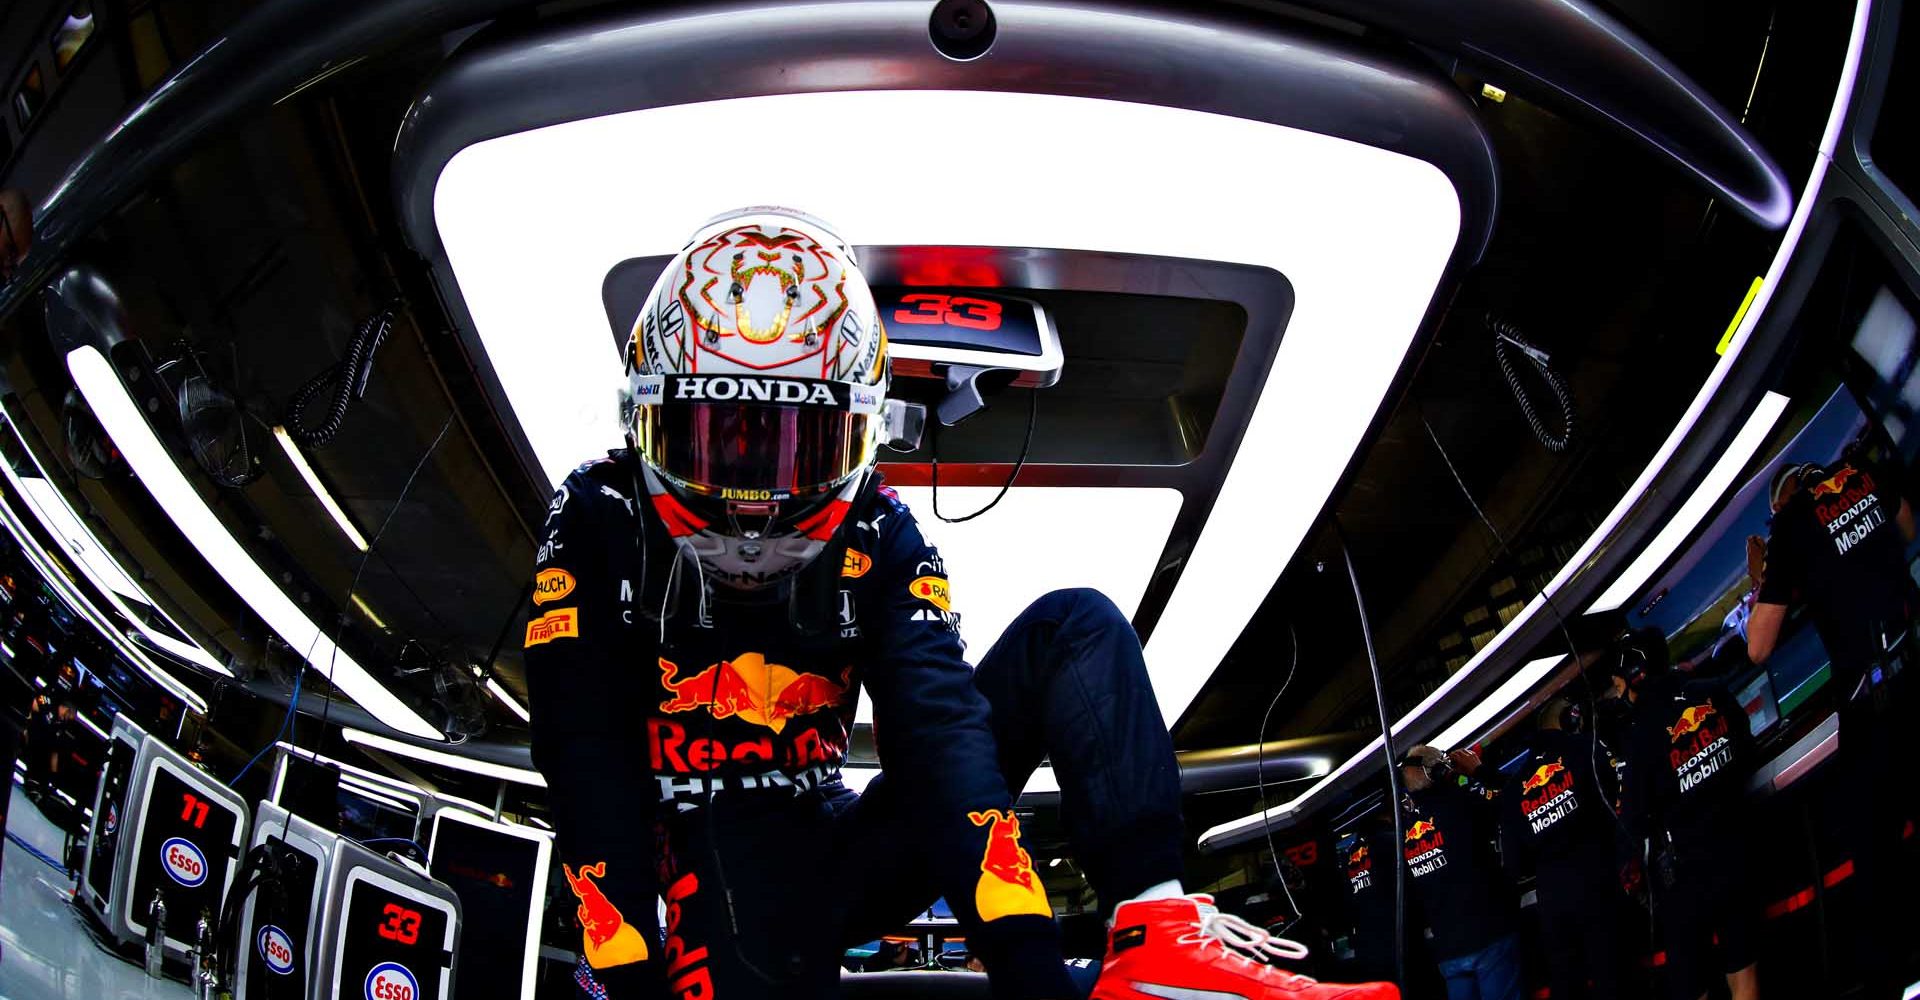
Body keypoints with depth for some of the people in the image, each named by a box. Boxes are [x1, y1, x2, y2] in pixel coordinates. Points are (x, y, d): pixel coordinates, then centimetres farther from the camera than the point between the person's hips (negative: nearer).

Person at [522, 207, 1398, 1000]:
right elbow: (587, 762, -12)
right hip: (703, 856, -3)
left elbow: (939, 727, -16)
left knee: (1074, 632, -11)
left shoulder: (876, 538, -2)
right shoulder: (600, 520, -6)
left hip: (838, 849, 4)